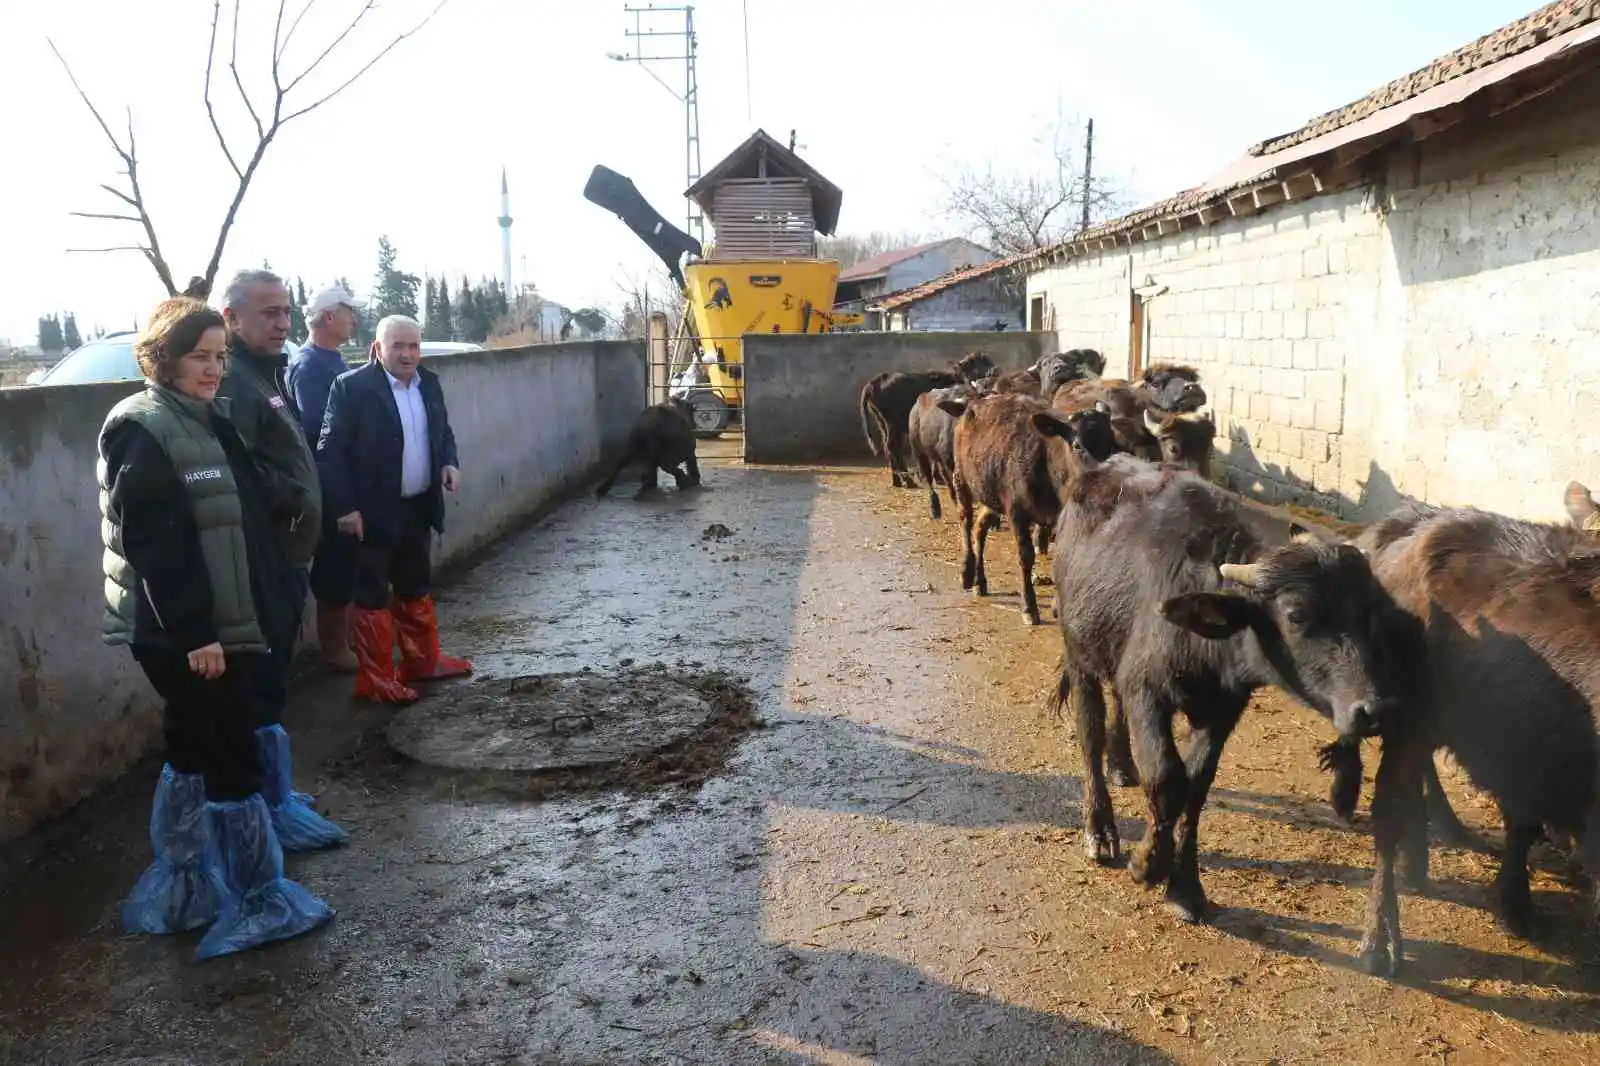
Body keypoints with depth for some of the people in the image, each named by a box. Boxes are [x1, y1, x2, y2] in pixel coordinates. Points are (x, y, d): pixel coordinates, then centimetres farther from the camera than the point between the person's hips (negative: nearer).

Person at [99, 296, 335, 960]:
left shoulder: (211, 422, 14)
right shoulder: (142, 429, -13)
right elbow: (151, 542, -20)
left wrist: (265, 609, 17)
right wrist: (192, 631, -23)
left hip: (228, 625, 9)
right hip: (184, 633, -9)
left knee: (195, 757, 16)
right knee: (232, 761, -1)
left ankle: (182, 894, 29)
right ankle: (258, 902, 11)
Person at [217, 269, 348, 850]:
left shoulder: (268, 373, 15)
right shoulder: (233, 383, -17)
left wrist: (299, 501, 7)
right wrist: (296, 499, -17)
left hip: (283, 556, 10)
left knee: (269, 682, 18)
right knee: (265, 687, -1)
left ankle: (271, 790, 31)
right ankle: (279, 810, 9)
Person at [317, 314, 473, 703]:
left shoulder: (429, 383, 6)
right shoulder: (352, 387, -13)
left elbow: (443, 432, 19)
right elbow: (330, 451, -14)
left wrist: (449, 462, -2)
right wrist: (345, 506, -17)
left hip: (418, 508, 7)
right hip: (374, 512, -7)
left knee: (416, 588, 19)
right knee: (373, 595, 3)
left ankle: (423, 661, 33)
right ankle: (375, 679, 12)